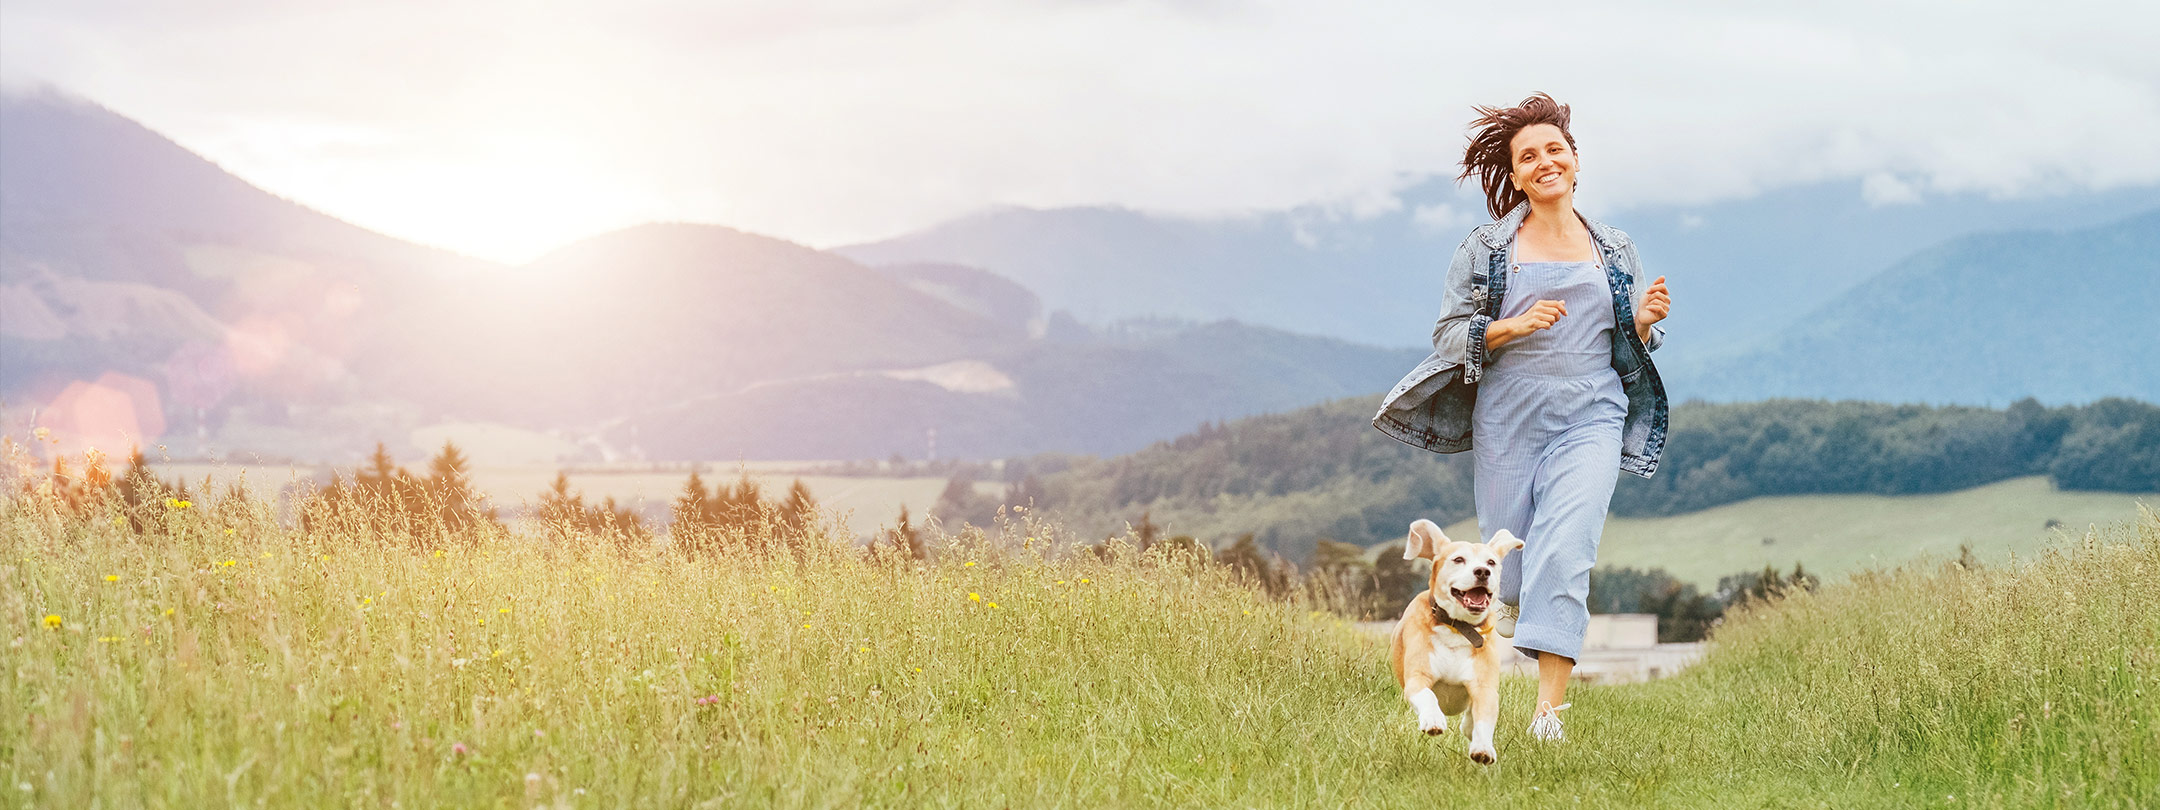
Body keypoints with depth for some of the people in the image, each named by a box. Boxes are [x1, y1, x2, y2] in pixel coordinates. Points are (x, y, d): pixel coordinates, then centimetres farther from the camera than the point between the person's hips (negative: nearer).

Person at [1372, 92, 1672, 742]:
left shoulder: (1615, 251, 12)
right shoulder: (1487, 249, 4)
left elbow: (1631, 349, 19)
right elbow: (1450, 333, 0)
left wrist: (1646, 322, -3)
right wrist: (1514, 327, -15)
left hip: (1592, 421, 0)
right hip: (1508, 420, 0)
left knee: (1565, 548, -16)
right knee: (1510, 556, 2)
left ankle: (1550, 707, -16)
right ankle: (1512, 599, 40)